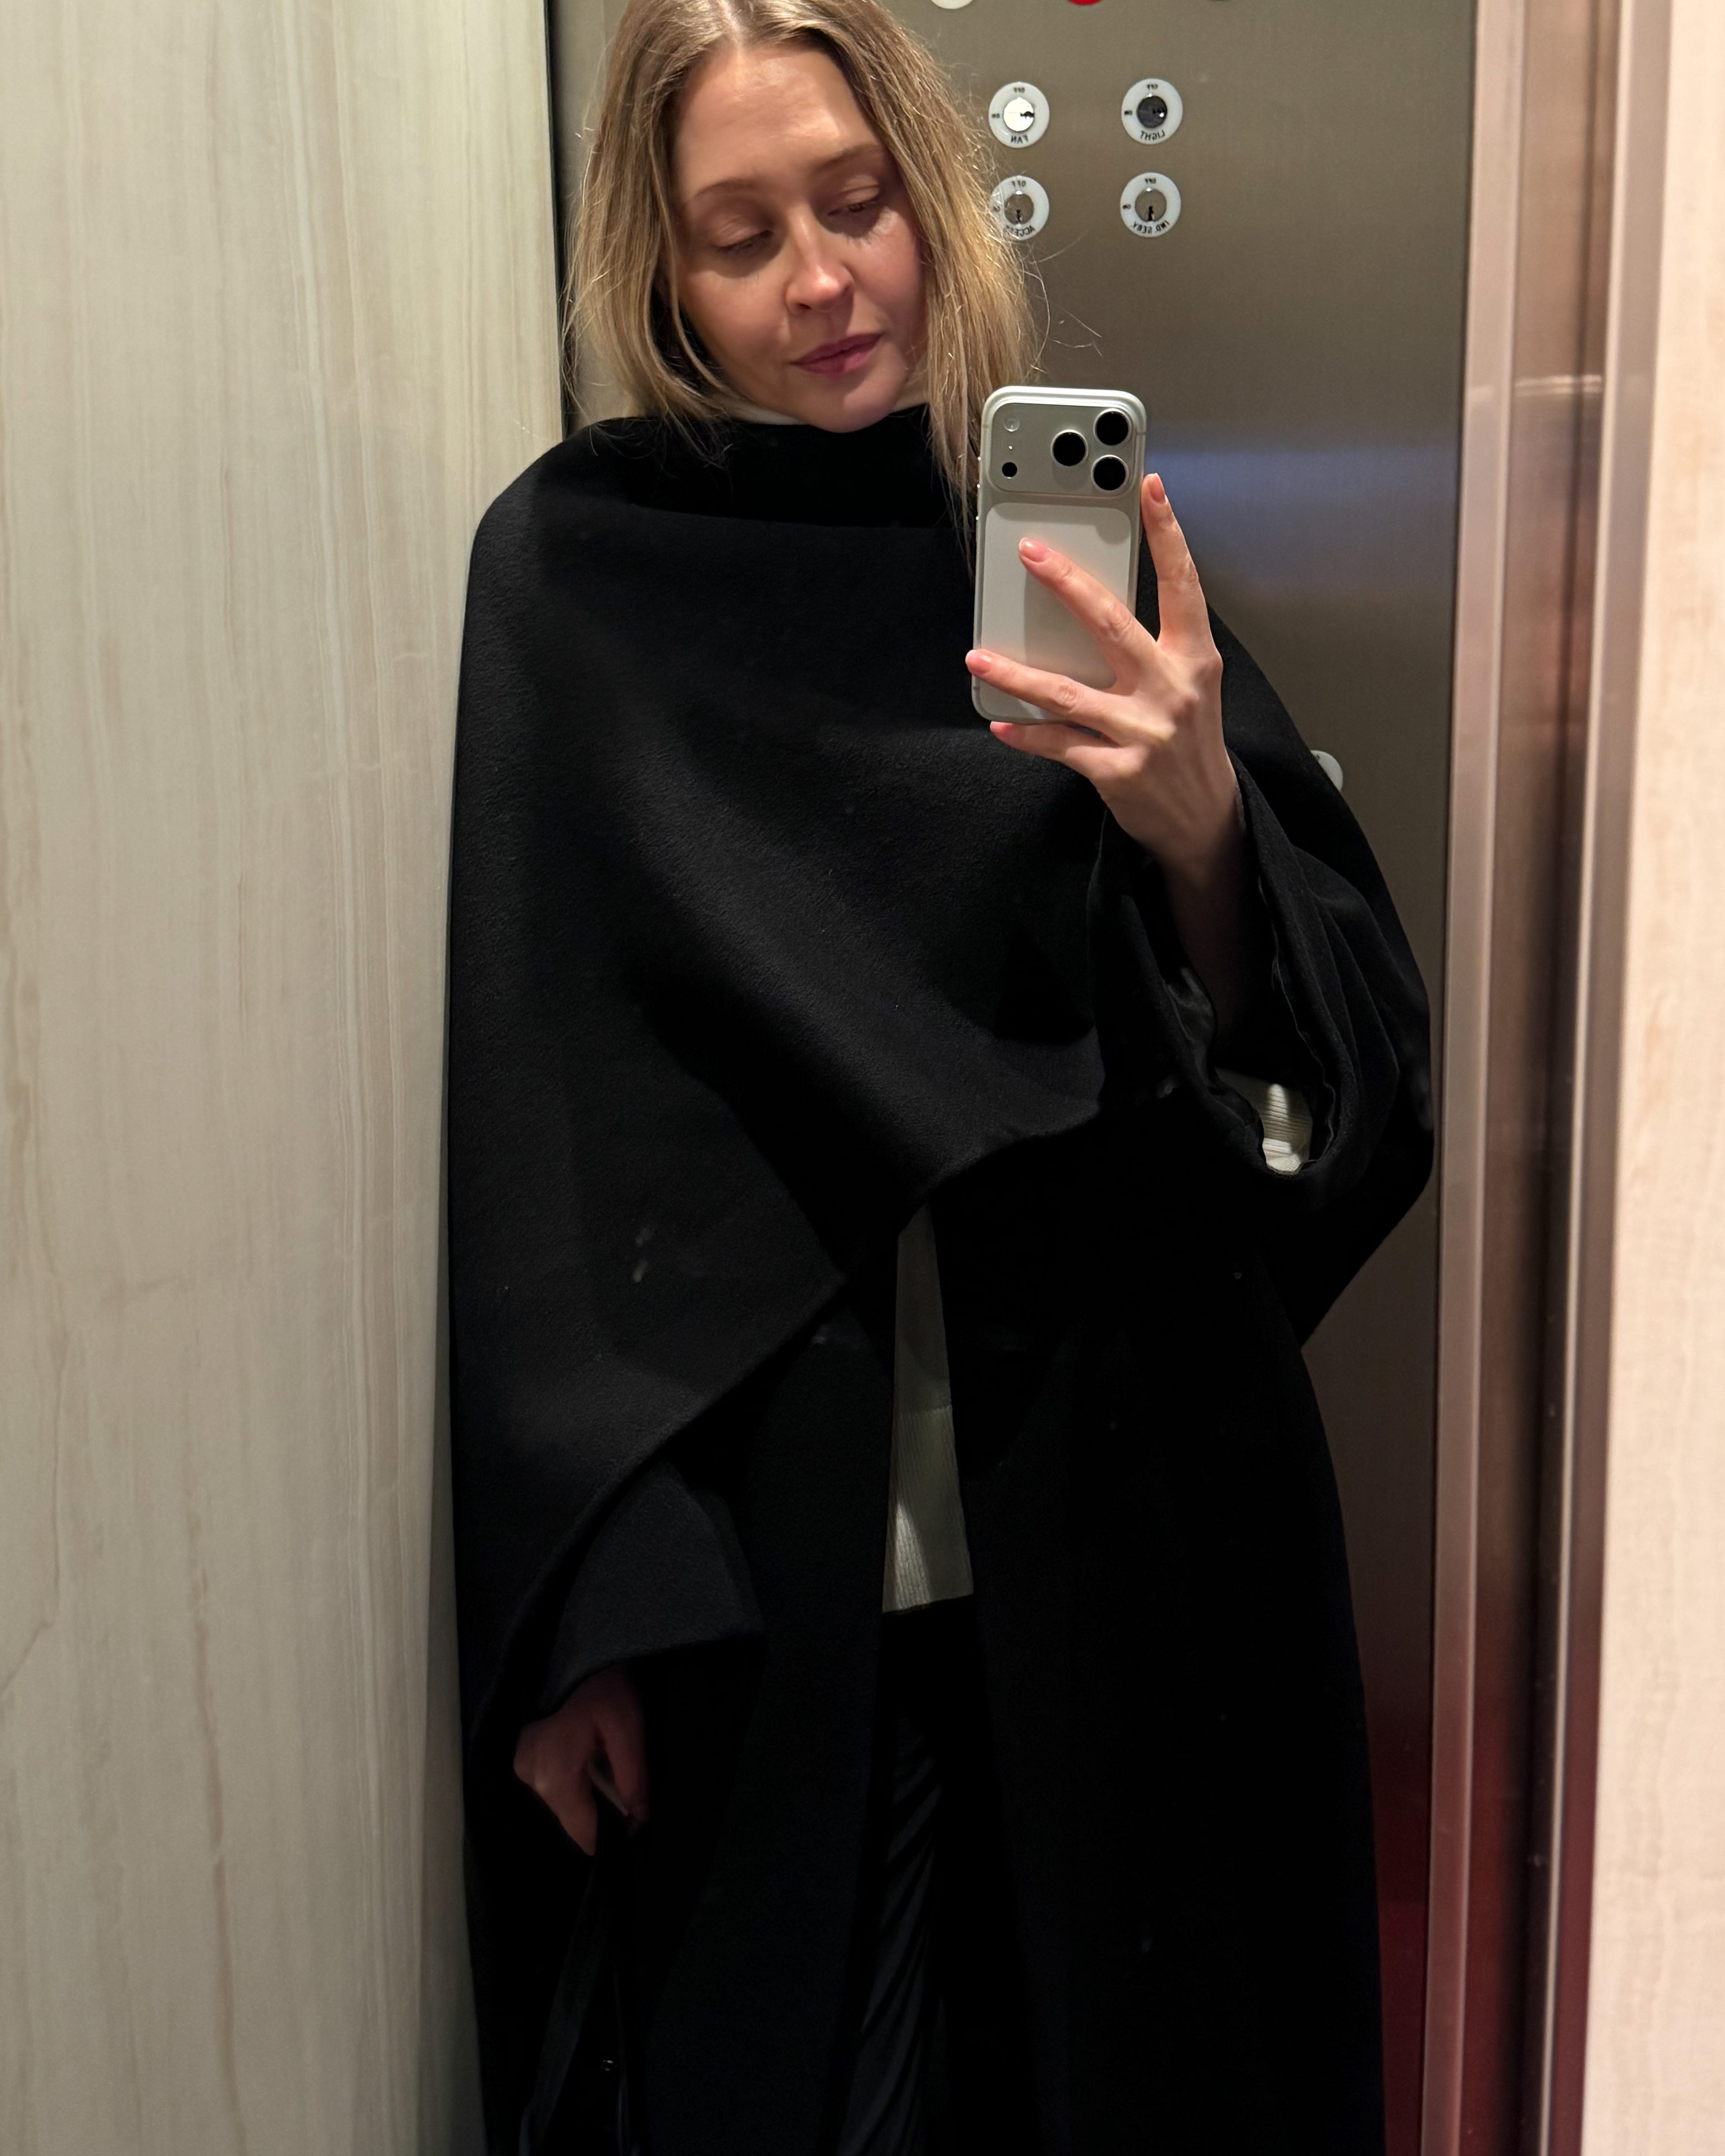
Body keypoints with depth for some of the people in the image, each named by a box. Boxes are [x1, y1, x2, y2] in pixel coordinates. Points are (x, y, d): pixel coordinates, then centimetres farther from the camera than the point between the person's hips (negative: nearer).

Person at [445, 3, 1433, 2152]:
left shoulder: (1082, 539, 3)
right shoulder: (576, 568, -2)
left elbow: (1353, 1057, -2)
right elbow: (535, 1133, -4)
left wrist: (1206, 823, -23)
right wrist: (571, 1614, -7)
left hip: (1118, 1514, 2)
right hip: (764, 1552, -1)